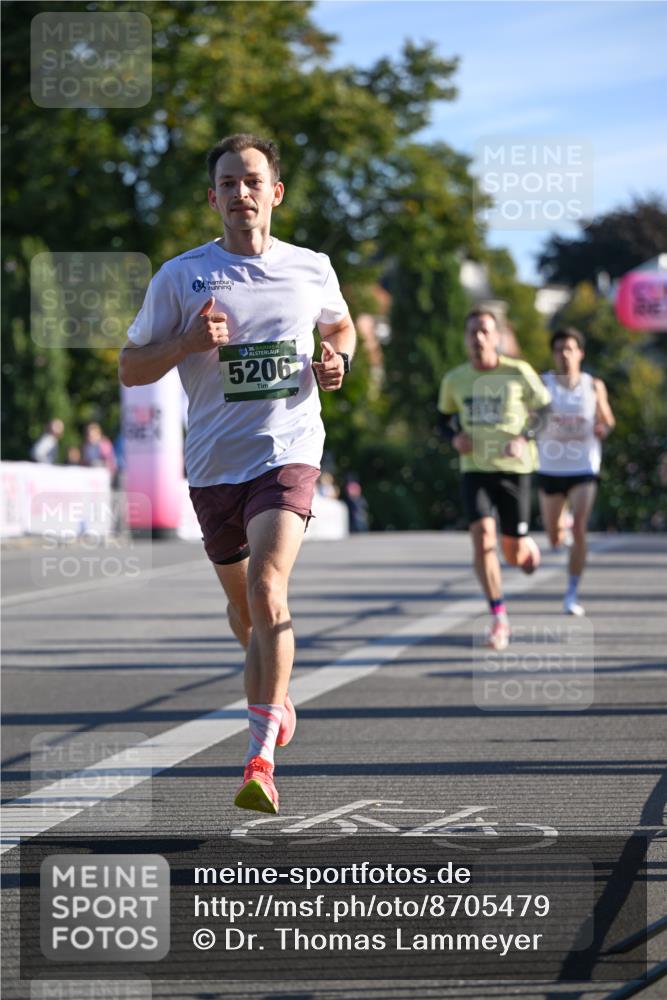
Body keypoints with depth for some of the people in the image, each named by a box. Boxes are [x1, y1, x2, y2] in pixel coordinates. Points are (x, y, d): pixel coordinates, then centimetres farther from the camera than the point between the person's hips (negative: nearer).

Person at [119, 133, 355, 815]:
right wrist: (188, 342, -14)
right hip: (213, 462, 2)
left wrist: (337, 361, 2)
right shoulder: (180, 277, 0)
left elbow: (341, 326, 25)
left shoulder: (311, 269, 4)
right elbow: (130, 368, 4)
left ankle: (260, 758, -25)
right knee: (242, 604, 16)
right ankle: (275, 693, 49)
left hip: (288, 450, -2)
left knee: (266, 586, -22)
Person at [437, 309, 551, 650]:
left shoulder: (518, 373, -7)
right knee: (482, 536, -18)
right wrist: (455, 436, -5)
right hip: (474, 469, 1)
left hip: (513, 468, -1)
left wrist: (525, 438, -13)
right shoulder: (454, 379, 1)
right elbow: (444, 416, 17)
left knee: (514, 553, 2)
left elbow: (545, 409, 3)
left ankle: (528, 548, 44)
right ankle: (499, 619, -10)